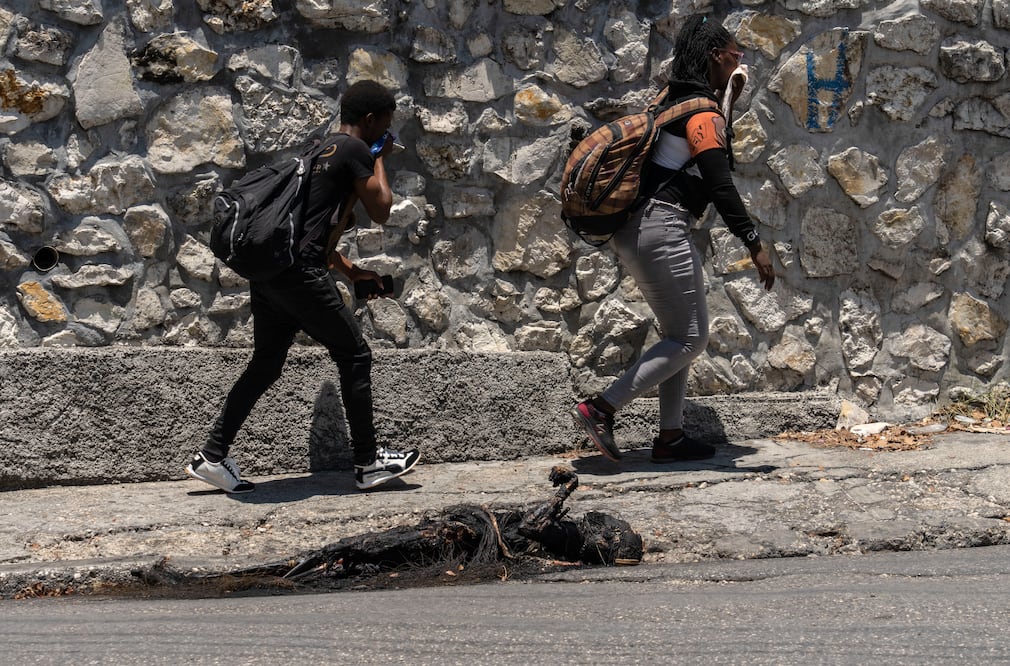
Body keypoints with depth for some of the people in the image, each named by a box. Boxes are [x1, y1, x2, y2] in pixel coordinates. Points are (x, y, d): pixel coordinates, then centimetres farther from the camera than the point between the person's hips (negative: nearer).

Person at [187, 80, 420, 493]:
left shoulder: (321, 149, 24)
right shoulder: (354, 149, -4)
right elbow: (380, 211, 0)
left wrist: (349, 270, 28)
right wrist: (380, 161, 13)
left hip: (267, 271, 9)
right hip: (300, 273, -9)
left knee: (265, 365, 15)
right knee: (355, 357, 3)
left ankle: (212, 456, 14)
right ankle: (369, 463, 10)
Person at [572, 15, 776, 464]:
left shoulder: (672, 102, 17)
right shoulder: (704, 113, -10)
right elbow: (720, 187, -18)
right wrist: (754, 245, -18)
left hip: (631, 228, 10)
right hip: (660, 229, -10)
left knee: (677, 334, 15)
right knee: (689, 338, -4)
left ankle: (670, 437, 15)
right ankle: (600, 409, -9)